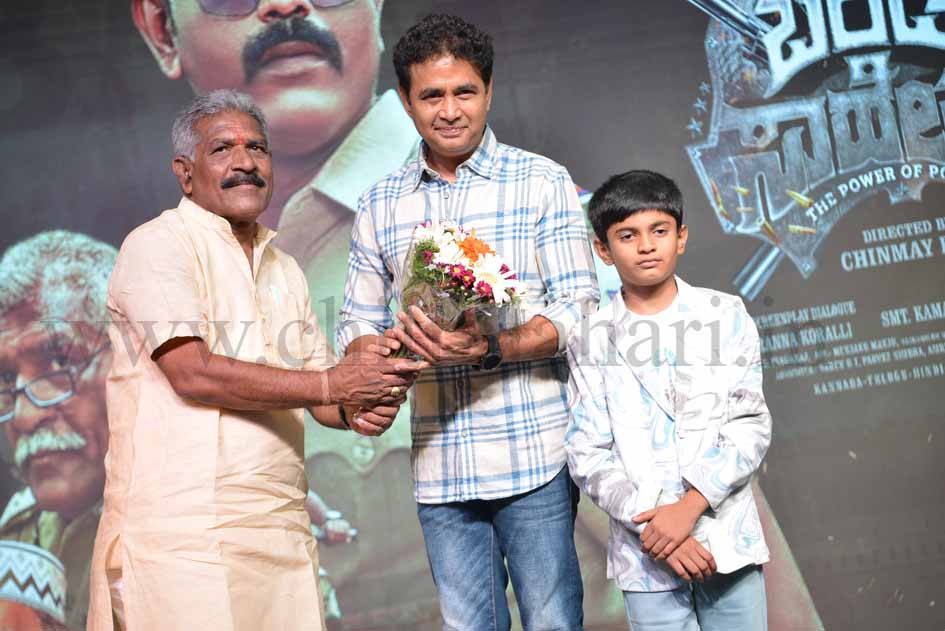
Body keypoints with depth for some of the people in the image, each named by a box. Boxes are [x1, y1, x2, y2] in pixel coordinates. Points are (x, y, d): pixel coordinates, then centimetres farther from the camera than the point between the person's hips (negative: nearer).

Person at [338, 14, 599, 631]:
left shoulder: (542, 182, 0)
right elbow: (358, 324, 12)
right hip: (439, 467, 3)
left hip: (533, 457, -3)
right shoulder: (380, 204, 10)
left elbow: (579, 309, -6)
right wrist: (384, 350, -12)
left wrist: (491, 349, -22)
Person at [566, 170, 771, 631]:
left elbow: (751, 425, -3)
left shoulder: (726, 315, 2)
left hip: (728, 537, 1)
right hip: (645, 552, 0)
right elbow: (588, 455, -1)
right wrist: (647, 525, -13)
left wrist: (690, 505, -14)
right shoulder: (593, 341, 1)